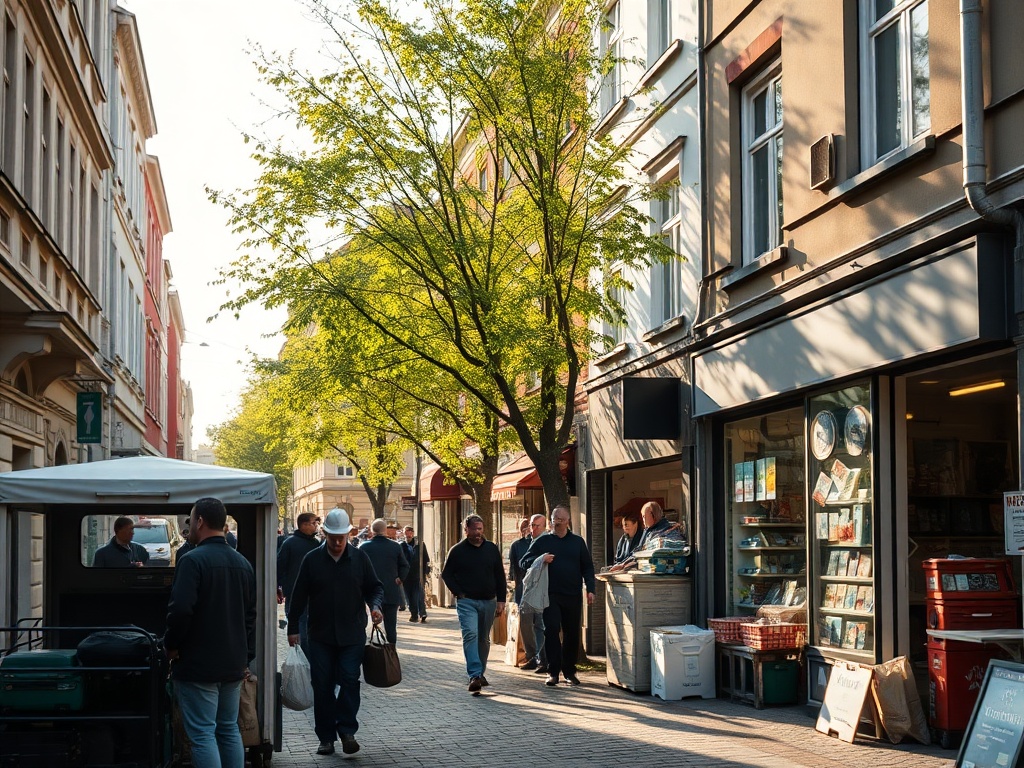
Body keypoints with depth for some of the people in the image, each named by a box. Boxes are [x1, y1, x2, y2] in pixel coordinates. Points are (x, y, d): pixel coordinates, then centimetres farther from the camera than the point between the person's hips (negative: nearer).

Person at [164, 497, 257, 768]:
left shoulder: (193, 561, -14)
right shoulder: (242, 563, 12)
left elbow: (180, 610, -23)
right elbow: (250, 615, 17)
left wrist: (171, 645, -7)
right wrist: (246, 658, 22)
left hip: (198, 665, -7)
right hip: (233, 665, 8)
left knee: (202, 734, -5)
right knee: (229, 730, 14)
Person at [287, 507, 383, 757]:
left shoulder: (359, 558, 3)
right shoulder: (312, 559, 2)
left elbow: (375, 587, 10)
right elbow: (299, 596, 6)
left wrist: (375, 606, -11)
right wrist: (293, 628, 5)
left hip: (352, 635, 0)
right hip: (320, 635, 1)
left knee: (350, 680, -8)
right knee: (322, 686, 3)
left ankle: (347, 730, 3)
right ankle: (326, 737, 11)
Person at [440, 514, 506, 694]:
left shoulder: (492, 549, 7)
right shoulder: (457, 551, 0)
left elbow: (500, 576, 10)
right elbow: (446, 574, 5)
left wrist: (500, 600, 3)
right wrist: (458, 592, -6)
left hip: (488, 601, 4)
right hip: (466, 601, -3)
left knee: (484, 639, 11)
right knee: (470, 635, -18)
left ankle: (480, 674, 23)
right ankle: (475, 676, -24)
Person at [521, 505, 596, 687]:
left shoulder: (578, 542, 13)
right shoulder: (542, 542, 8)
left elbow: (587, 567, 14)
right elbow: (524, 562, 6)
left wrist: (590, 589, 3)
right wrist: (540, 559, -13)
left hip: (573, 596, 2)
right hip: (550, 595, -2)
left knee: (572, 634, 5)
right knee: (551, 631, -10)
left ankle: (569, 672, 16)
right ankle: (553, 672, -5)